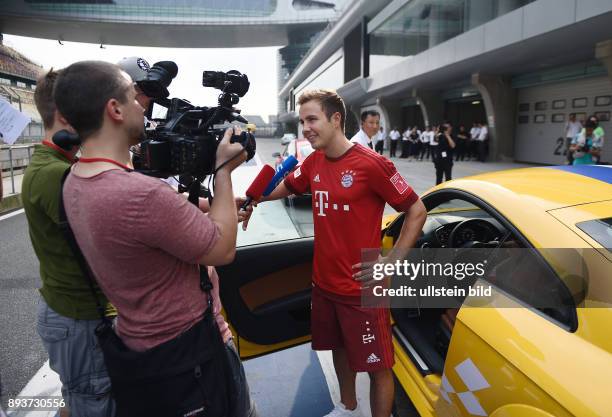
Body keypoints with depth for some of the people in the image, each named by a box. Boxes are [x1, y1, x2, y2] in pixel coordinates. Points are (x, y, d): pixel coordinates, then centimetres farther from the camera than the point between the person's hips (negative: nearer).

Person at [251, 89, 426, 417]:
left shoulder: (371, 163, -18)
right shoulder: (313, 162, 3)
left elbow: (417, 211, -12)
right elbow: (280, 189, 19)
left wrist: (391, 262, -16)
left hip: (361, 288, -7)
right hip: (324, 283, 7)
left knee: (377, 365, 7)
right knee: (339, 348, 25)